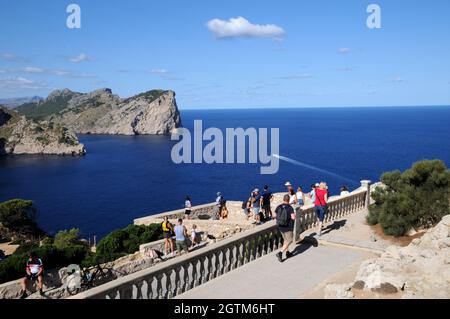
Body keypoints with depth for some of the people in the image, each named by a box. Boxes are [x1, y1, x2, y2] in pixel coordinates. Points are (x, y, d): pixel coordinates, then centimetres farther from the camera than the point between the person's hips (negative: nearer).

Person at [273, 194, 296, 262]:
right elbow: (293, 217, -24)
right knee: (289, 240, 5)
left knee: (285, 239, 24)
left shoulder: (279, 207, -3)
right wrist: (294, 215, -3)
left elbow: (274, 216, -1)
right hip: (288, 227, -6)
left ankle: (287, 253, 33)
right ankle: (280, 253, -9)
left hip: (280, 226, 6)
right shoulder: (290, 208, -17)